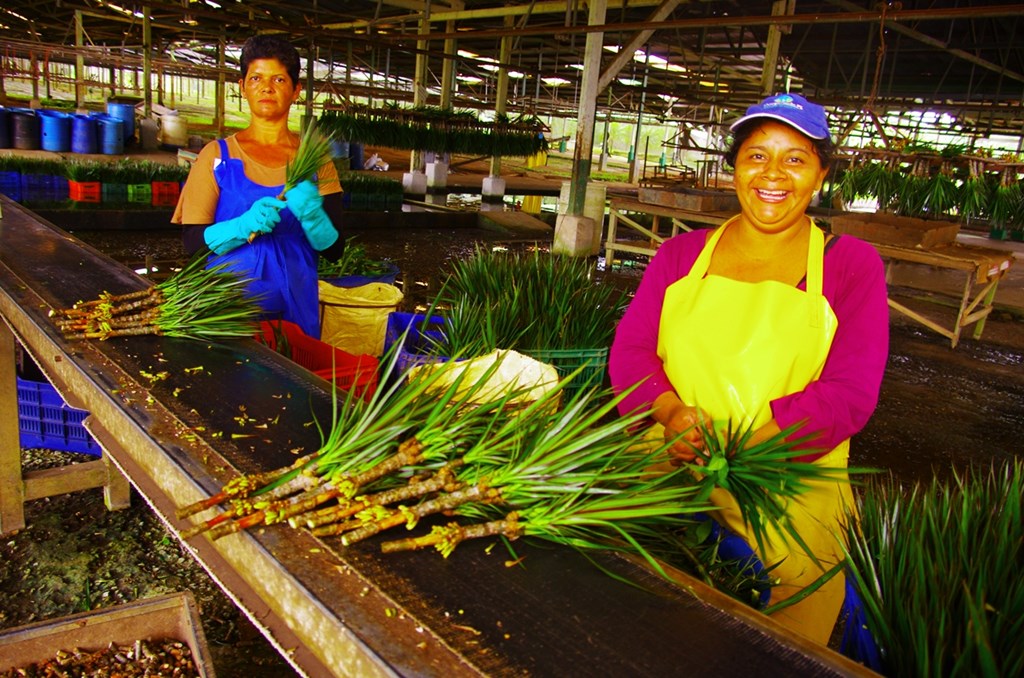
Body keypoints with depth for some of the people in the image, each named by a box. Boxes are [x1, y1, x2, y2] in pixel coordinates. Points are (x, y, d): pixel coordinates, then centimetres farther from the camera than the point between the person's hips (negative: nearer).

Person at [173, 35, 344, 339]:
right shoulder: (217, 155, 2)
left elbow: (334, 249, -1)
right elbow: (192, 242, -4)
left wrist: (311, 215, -21)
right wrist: (244, 225, -21)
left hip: (294, 309, 1)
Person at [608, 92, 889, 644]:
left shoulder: (852, 265, 6)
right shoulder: (681, 254, 13)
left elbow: (850, 394, -4)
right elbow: (629, 349, 6)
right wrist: (670, 410, -16)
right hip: (671, 455, 2)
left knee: (809, 561, -30)